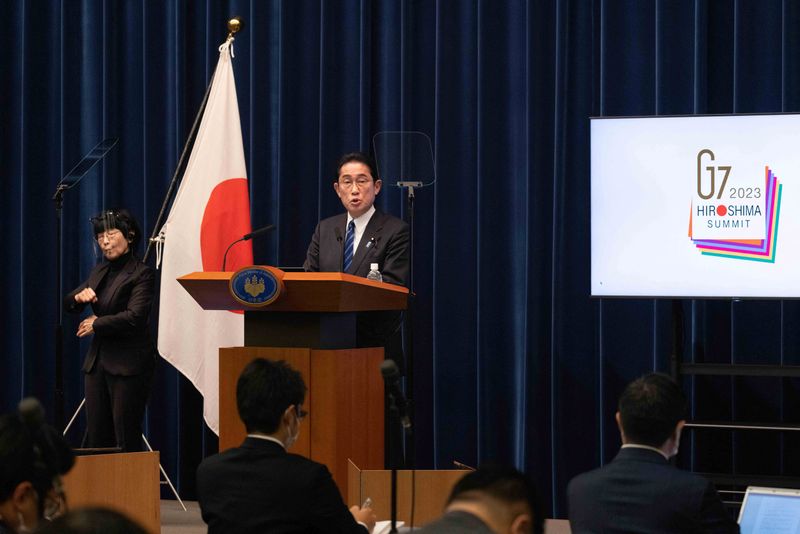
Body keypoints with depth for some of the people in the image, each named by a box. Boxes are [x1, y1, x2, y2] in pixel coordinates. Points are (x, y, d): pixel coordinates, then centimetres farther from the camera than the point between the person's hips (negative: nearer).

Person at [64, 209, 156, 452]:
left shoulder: (141, 274, -8)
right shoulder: (99, 272, 15)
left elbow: (134, 317, -19)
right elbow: (67, 305, 18)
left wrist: (96, 324, -8)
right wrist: (79, 297, -6)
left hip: (128, 365, -7)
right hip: (98, 361, 8)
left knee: (126, 439, -6)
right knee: (96, 437, 5)